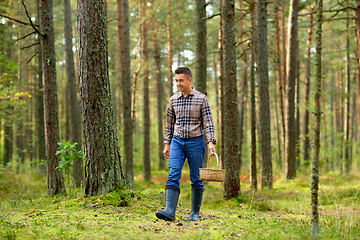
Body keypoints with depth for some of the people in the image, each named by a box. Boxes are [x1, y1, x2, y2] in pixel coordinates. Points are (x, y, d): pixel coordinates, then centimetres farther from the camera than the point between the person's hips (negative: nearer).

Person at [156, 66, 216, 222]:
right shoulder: (173, 100, 8)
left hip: (195, 142, -2)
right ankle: (170, 211, -20)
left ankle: (195, 213, 12)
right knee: (173, 175, -12)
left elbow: (208, 122, -3)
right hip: (177, 141, 3)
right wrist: (167, 144, 13)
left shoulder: (201, 98, -2)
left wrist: (211, 142, -14)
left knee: (196, 178, 2)